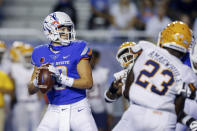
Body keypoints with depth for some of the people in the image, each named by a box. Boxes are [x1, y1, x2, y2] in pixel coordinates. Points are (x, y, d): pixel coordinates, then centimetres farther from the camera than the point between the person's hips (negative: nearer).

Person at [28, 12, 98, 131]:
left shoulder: (78, 49, -4)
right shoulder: (41, 53, 6)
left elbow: (88, 83, -12)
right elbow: (31, 90, 10)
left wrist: (61, 78, -24)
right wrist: (37, 81, -14)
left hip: (77, 108, -3)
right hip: (54, 111, 3)